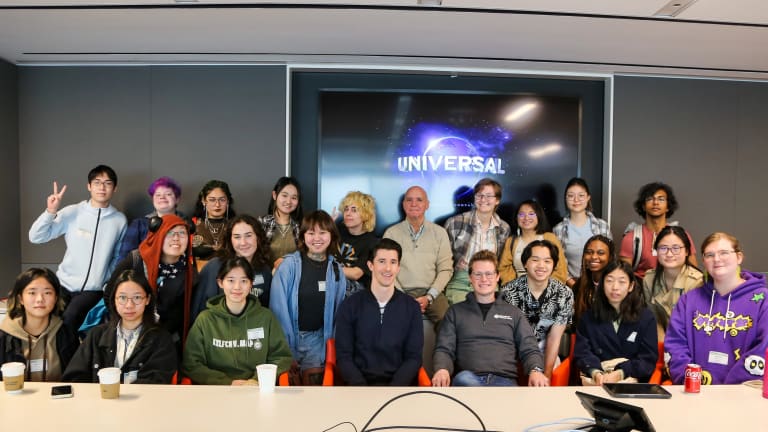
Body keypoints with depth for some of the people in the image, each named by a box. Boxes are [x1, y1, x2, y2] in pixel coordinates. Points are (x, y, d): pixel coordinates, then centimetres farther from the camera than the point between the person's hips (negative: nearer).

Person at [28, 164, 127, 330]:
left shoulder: (119, 220, 0)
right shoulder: (72, 212, -2)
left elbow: (118, 257, 9)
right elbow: (36, 237, -3)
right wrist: (50, 212, -16)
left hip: (93, 289, -1)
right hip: (64, 284, 1)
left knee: (69, 320, -24)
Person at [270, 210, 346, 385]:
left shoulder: (336, 269, 4)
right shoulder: (289, 264, -8)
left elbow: (339, 308, 10)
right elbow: (278, 307, -9)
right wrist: (286, 347, -11)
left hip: (318, 336, 2)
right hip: (289, 333, -2)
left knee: (313, 380, -9)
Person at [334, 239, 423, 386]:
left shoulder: (412, 307, 6)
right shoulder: (349, 306, 3)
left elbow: (414, 357, 5)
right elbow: (343, 356, 2)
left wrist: (394, 387, -10)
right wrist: (361, 386, -13)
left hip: (398, 382, 1)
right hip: (359, 381, 0)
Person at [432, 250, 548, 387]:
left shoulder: (514, 313, 21)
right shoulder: (456, 311, 18)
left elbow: (529, 349, 13)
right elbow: (444, 348, 10)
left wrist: (535, 370, -11)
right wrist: (442, 369, -15)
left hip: (505, 379, -1)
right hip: (467, 379, 1)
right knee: (464, 378, -37)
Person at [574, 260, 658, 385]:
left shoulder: (646, 317, 9)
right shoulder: (589, 316, 11)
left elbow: (648, 359, 2)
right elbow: (582, 352, 3)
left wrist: (621, 373, -17)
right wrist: (595, 372, -20)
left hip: (630, 377, 0)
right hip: (595, 376, 1)